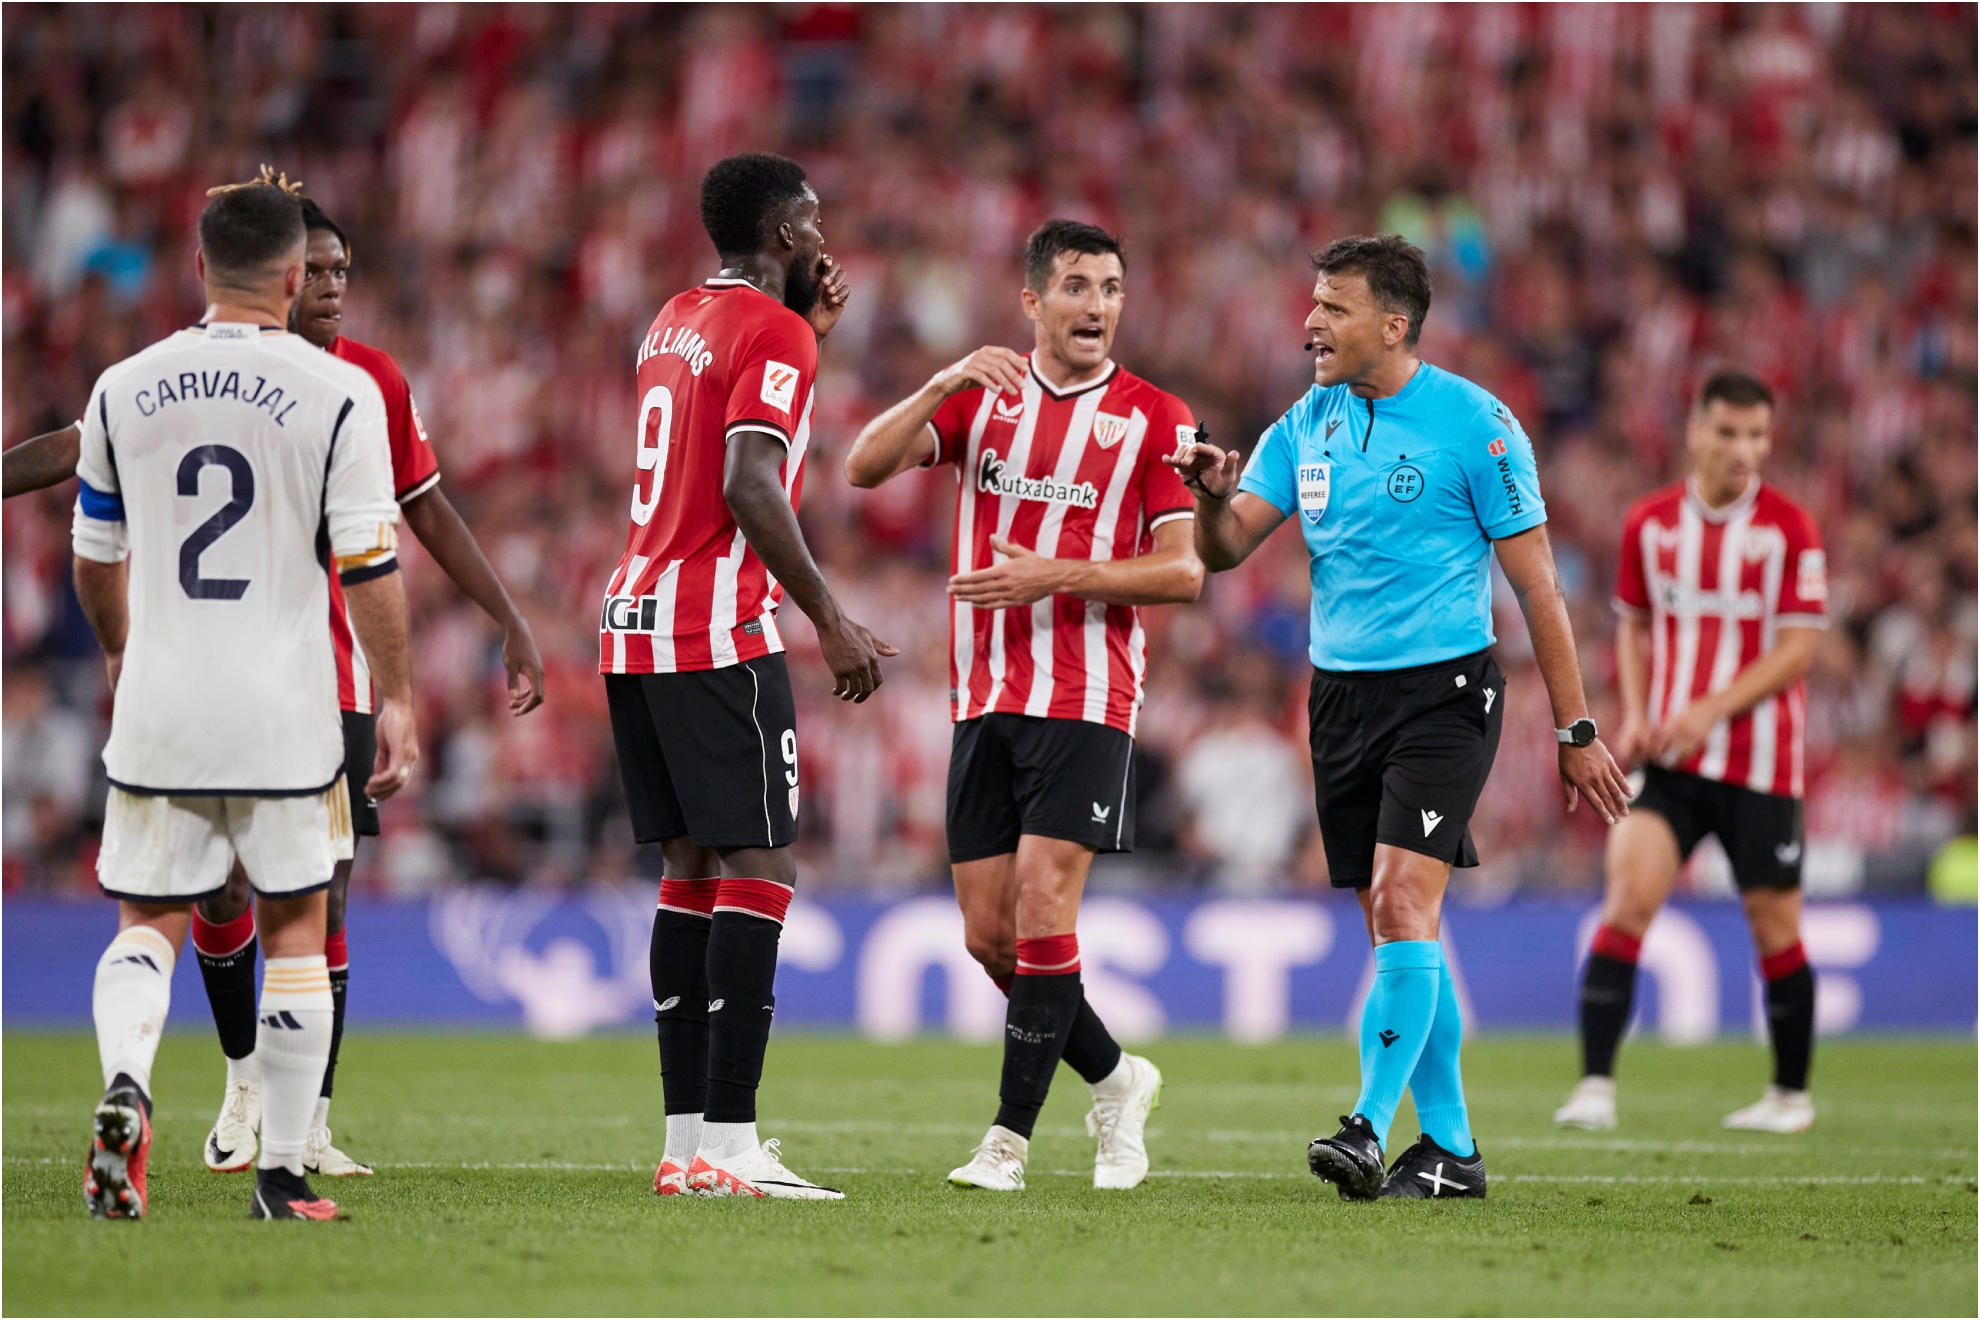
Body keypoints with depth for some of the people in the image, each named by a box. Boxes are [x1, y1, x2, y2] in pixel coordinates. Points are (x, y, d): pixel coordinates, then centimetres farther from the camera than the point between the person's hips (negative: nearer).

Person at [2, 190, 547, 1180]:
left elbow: (429, 514, 12)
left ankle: (310, 1123, 3)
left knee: (322, 894, -4)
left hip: (330, 679, 1)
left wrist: (512, 625, 11)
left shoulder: (373, 382, 3)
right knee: (222, 888, -3)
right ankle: (243, 1078, 22)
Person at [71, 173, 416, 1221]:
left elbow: (96, 556, 14)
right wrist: (396, 699, 3)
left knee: (148, 921, 9)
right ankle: (284, 1174, 11)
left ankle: (124, 1084, -20)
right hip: (285, 713, -2)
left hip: (158, 703, 2)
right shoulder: (338, 396, -7)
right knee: (294, 929, 11)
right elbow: (369, 567, -8)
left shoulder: (122, 390, 3)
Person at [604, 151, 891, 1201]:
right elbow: (749, 487, -19)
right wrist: (830, 620, -17)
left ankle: (686, 1138, 8)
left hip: (632, 628, 9)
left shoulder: (677, 321, 17)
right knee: (758, 870, -8)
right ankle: (728, 1146, -14)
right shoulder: (772, 332, -9)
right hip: (717, 635, -9)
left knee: (691, 870, 10)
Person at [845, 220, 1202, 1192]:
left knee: (1042, 908, -14)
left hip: (1086, 701, -4)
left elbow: (1183, 571, -5)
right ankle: (1115, 1082, 23)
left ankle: (1010, 1137, -7)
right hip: (983, 700, 4)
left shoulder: (1154, 418, 1)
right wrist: (943, 383, -16)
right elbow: (864, 467, -3)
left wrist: (1057, 576, -15)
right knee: (988, 932, 3)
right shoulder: (981, 396, 10)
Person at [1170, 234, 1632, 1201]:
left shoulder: (1474, 424, -8)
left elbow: (1536, 584, -5)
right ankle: (1449, 1147, 14)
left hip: (1443, 689, -6)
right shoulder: (1305, 427, 9)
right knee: (1394, 925, 7)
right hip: (1341, 694, 6)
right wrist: (1214, 496, -16)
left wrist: (1576, 731, -5)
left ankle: (1370, 1131, -22)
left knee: (1402, 903, -18)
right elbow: (1225, 549, 7)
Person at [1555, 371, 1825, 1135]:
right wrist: (1635, 714, 1)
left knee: (1774, 926, 4)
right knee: (1627, 899, -15)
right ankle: (1595, 1086, -17)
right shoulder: (1650, 523, 5)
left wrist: (1709, 710, -18)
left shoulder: (1789, 528, -5)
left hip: (1759, 762, -2)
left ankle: (1791, 1094, 22)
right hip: (1667, 758, 2)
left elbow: (1797, 648, -8)